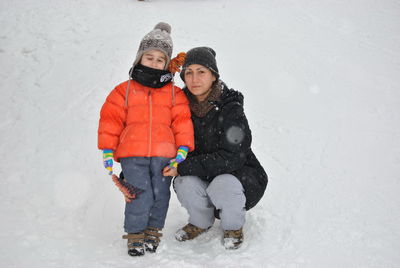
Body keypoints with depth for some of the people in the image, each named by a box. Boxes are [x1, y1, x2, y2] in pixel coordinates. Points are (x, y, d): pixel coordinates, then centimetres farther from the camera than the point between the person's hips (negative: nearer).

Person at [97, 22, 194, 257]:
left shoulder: (175, 93, 9)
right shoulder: (124, 90, 6)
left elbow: (182, 121, 7)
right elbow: (111, 119, 5)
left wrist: (183, 148, -3)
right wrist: (108, 150, 1)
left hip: (164, 155, 2)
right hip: (132, 155, -1)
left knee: (160, 195, 6)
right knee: (141, 196, -8)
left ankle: (153, 231, 26)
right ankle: (135, 234, 12)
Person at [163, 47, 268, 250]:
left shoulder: (231, 109, -19)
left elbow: (232, 158, -26)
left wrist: (184, 167, -27)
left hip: (240, 175, -4)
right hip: (202, 178, 4)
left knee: (223, 186, -36)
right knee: (184, 184, -28)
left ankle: (233, 227, -1)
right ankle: (200, 223, 5)